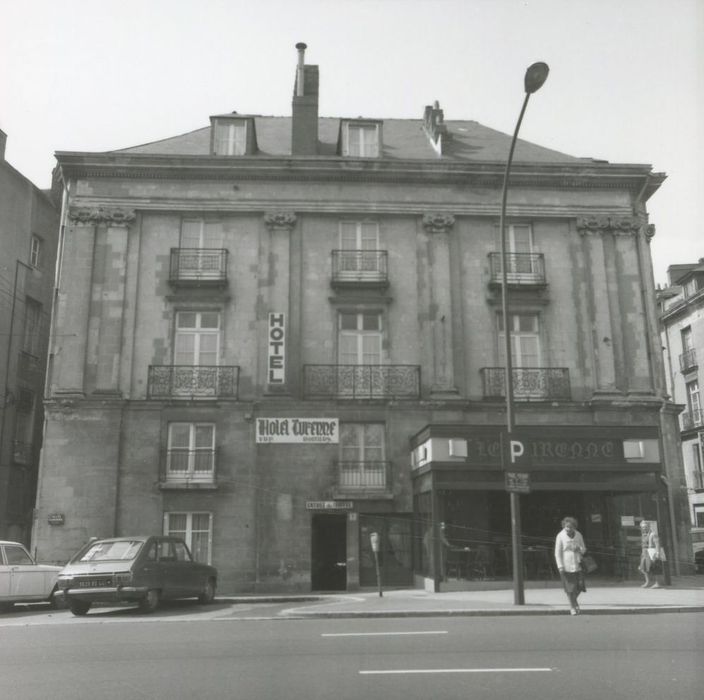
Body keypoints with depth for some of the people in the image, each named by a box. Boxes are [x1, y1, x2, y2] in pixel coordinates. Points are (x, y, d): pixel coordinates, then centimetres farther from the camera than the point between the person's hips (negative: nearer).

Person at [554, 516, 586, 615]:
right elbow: (557, 553, -6)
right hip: (566, 566, -3)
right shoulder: (560, 536, -8)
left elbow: (583, 549, 11)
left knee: (580, 585, -1)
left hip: (577, 564, 3)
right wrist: (560, 567, -12)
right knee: (570, 588, 1)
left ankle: (574, 600, 30)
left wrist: (579, 549, -13)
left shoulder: (578, 535, 1)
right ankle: (572, 607, 19)